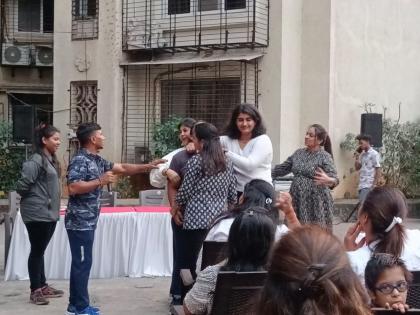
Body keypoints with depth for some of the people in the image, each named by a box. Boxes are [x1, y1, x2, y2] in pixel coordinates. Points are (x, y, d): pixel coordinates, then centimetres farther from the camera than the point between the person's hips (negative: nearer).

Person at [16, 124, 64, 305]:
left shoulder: (51, 160, 12)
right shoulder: (36, 161, -16)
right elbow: (22, 185, -19)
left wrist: (53, 206, 13)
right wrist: (34, 199, -3)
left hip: (49, 212, 9)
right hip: (37, 213, -9)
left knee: (41, 250, 16)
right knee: (37, 251, -1)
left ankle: (42, 286, 24)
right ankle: (35, 291, 7)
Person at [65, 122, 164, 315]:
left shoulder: (96, 160, 14)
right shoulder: (80, 160, -16)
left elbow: (122, 168, 20)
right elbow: (72, 188, -26)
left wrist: (147, 167, 15)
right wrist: (100, 181, -23)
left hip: (87, 221, 10)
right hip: (79, 222, -10)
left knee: (80, 263, 13)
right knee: (83, 263, -4)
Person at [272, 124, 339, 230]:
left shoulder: (325, 156, -6)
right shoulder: (298, 153, 11)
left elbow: (334, 179, -15)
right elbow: (282, 169, 19)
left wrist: (328, 180, -37)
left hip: (316, 202, -5)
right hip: (297, 201, 6)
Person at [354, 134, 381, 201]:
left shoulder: (374, 154, -7)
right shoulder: (362, 154, 15)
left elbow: (378, 170, -10)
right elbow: (357, 168, 18)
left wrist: (375, 185, -15)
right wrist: (357, 157, 5)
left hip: (368, 185, -8)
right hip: (361, 185, 8)